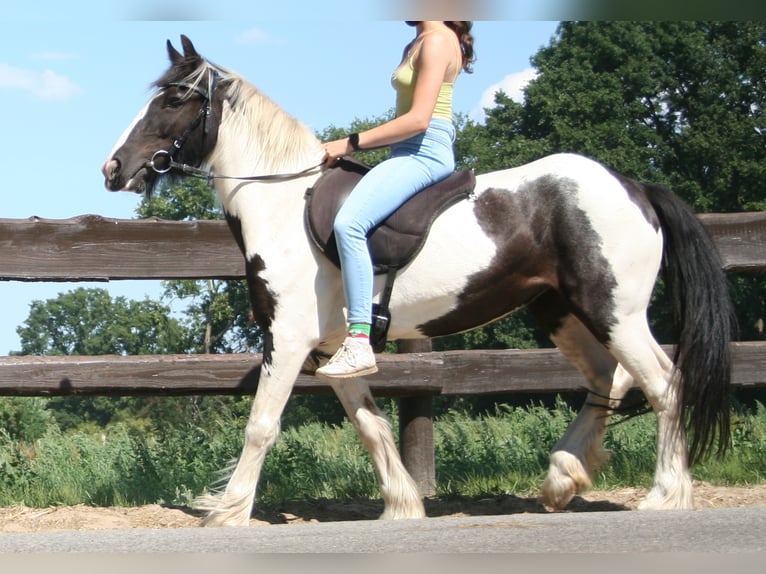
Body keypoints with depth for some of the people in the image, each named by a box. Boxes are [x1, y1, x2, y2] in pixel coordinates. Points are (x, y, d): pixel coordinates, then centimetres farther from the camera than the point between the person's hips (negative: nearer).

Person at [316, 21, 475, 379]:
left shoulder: (437, 41, -9)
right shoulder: (417, 46, 22)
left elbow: (418, 119, -17)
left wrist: (351, 144, -15)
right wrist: (358, 146, 11)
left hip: (424, 152, -12)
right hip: (409, 152, 12)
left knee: (349, 223, -31)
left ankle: (359, 344, -36)